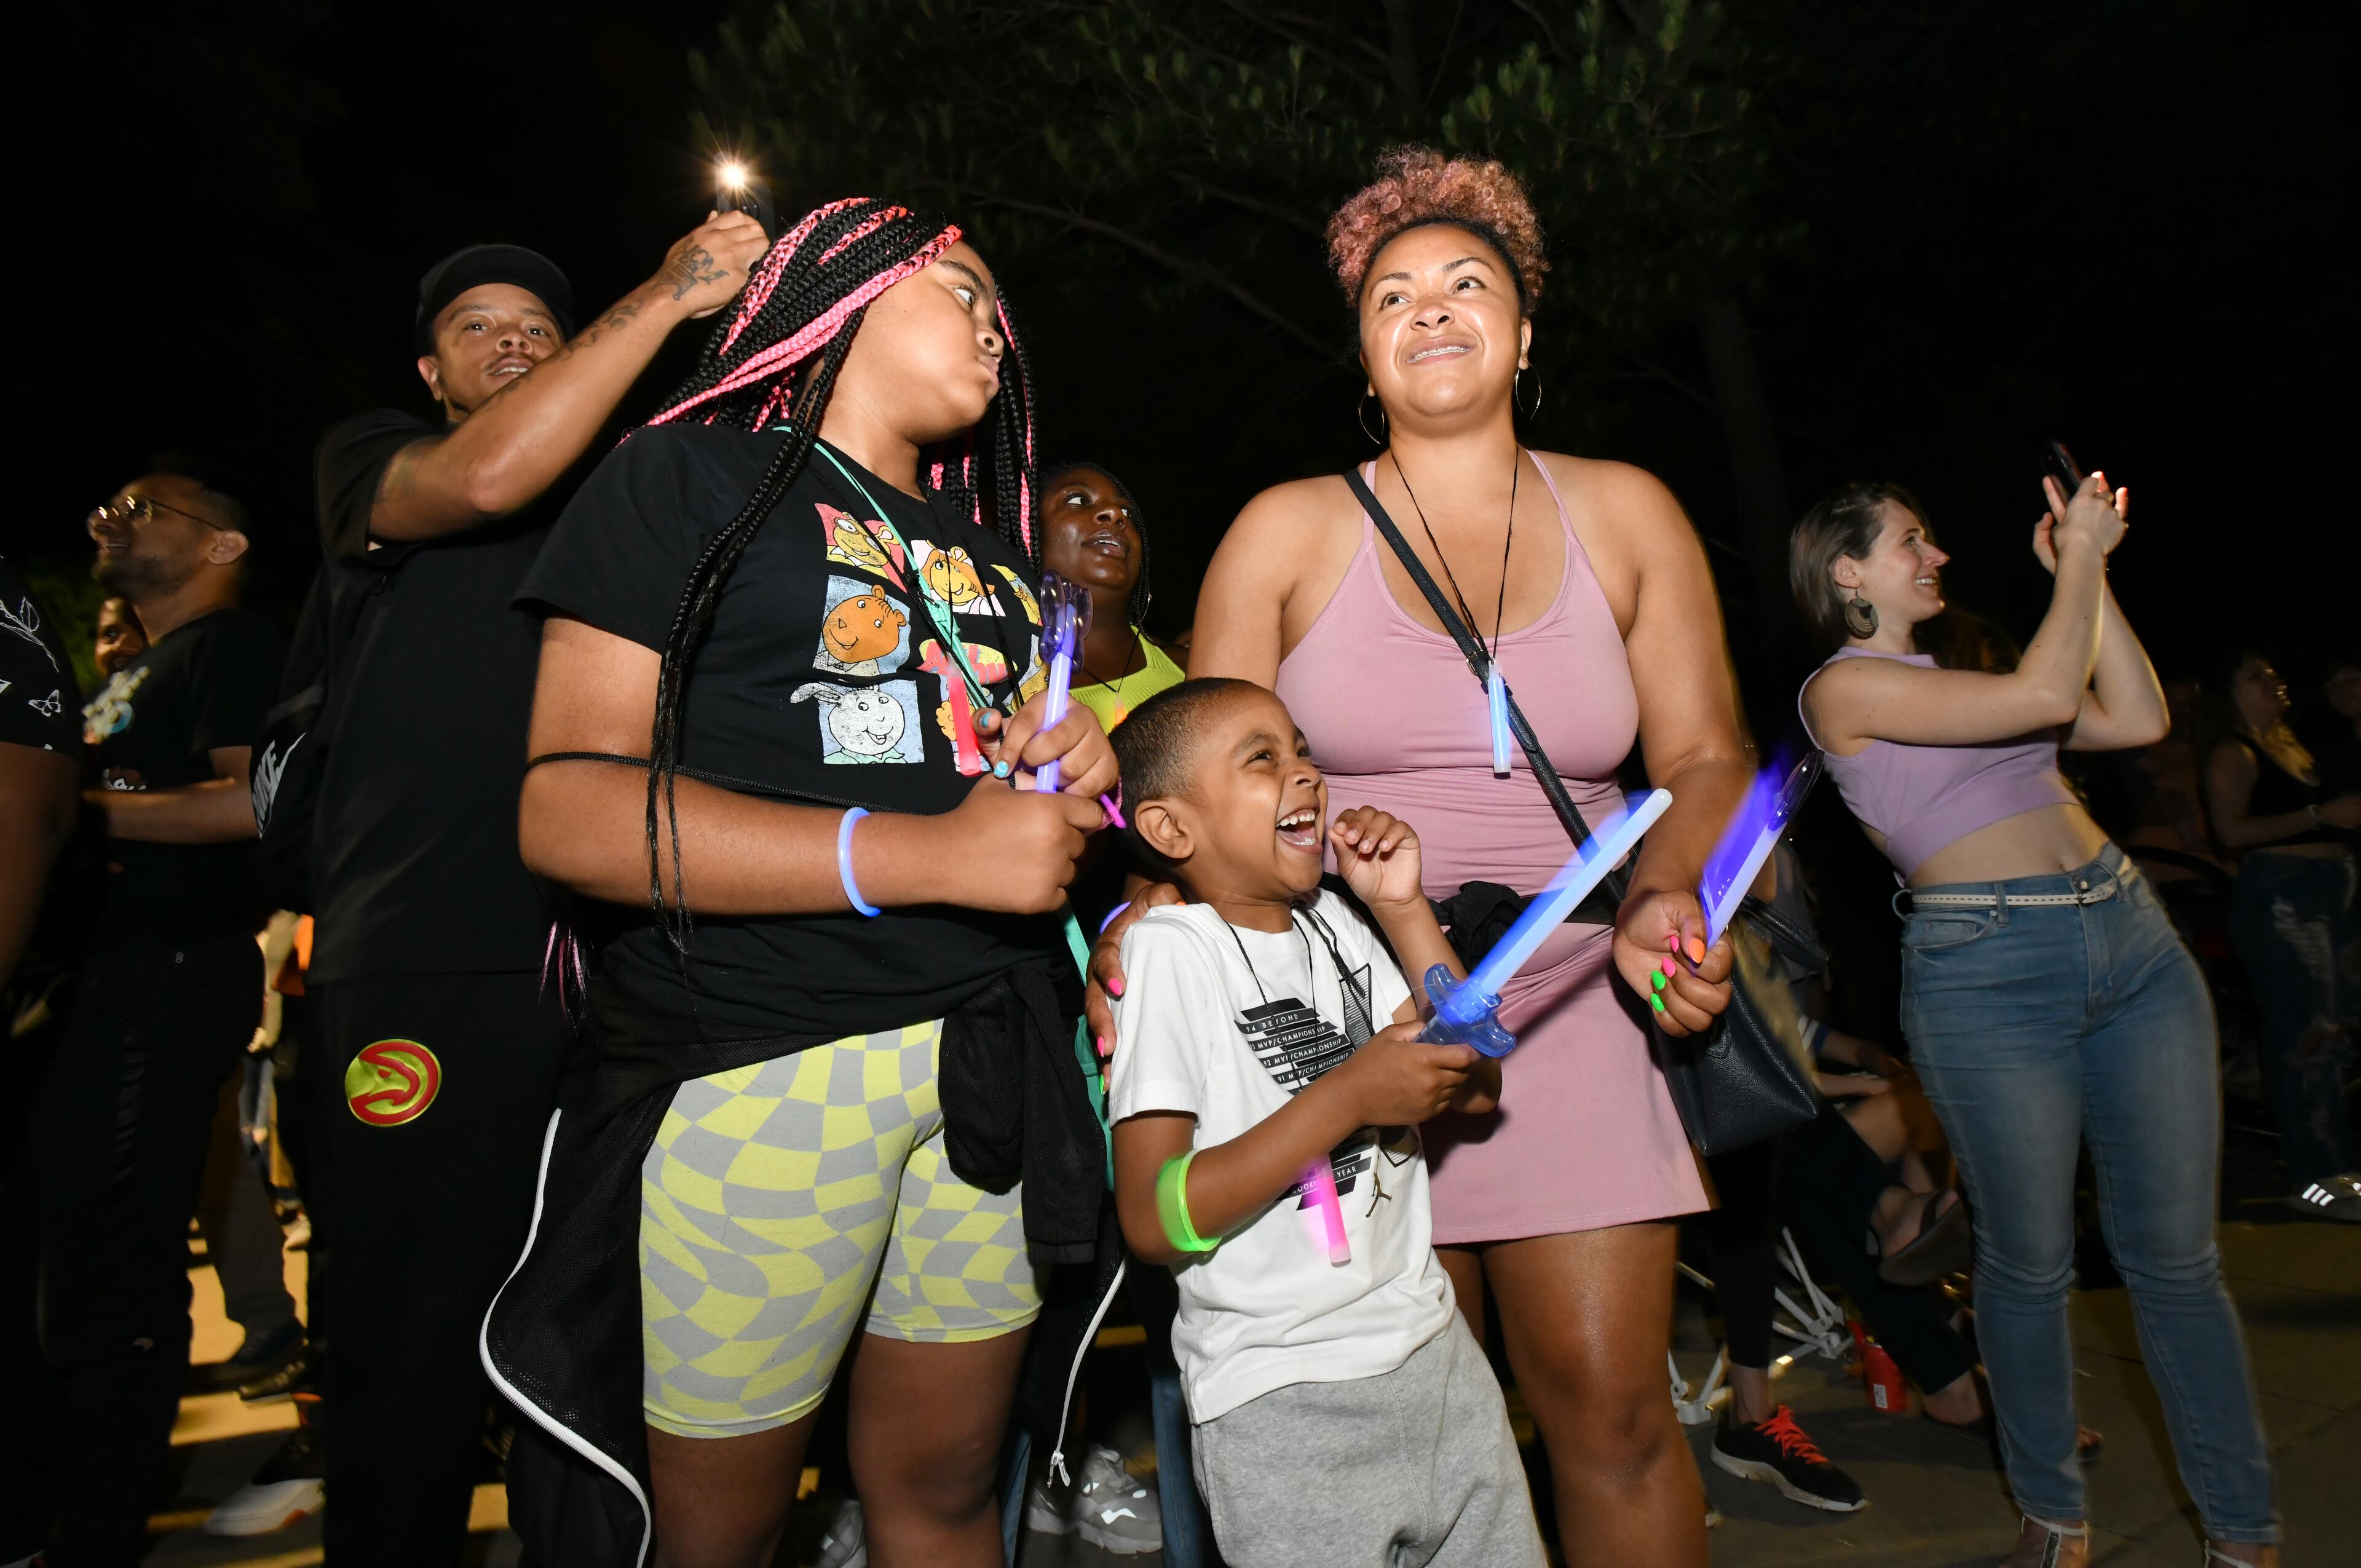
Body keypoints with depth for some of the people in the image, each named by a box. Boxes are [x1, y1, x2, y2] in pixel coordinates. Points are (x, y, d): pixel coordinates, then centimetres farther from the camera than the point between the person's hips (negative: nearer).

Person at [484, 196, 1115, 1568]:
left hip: (994, 1055, 6)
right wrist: (930, 855, -20)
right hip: (754, 1065, -5)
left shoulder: (991, 532, 20)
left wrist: (1078, 768, 3)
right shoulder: (692, 476, -1)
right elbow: (572, 810, -14)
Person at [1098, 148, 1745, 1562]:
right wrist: (1145, 917, -15)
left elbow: (1705, 759, 6)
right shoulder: (1289, 532, 3)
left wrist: (1670, 901, -14)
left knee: (1613, 1407, -1)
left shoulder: (1624, 515, 7)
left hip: (1571, 1010, 1)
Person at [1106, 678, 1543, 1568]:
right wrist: (1347, 1098, -24)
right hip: (1279, 1406, -6)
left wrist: (1403, 908, -2)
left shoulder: (1333, 922, 8)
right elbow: (1154, 1222, -21)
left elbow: (1474, 1089, 4)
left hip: (1432, 1351, 7)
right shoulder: (1167, 950, -15)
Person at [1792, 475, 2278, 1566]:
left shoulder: (1954, 679, 19)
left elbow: (2139, 720, 14)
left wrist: (2090, 571, 14)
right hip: (1990, 972, -6)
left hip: (2132, 937, 7)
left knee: (2175, 1254, 8)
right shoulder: (1843, 687, -5)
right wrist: (2079, 556, -1)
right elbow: (2047, 697, -13)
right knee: (2030, 1263, 3)